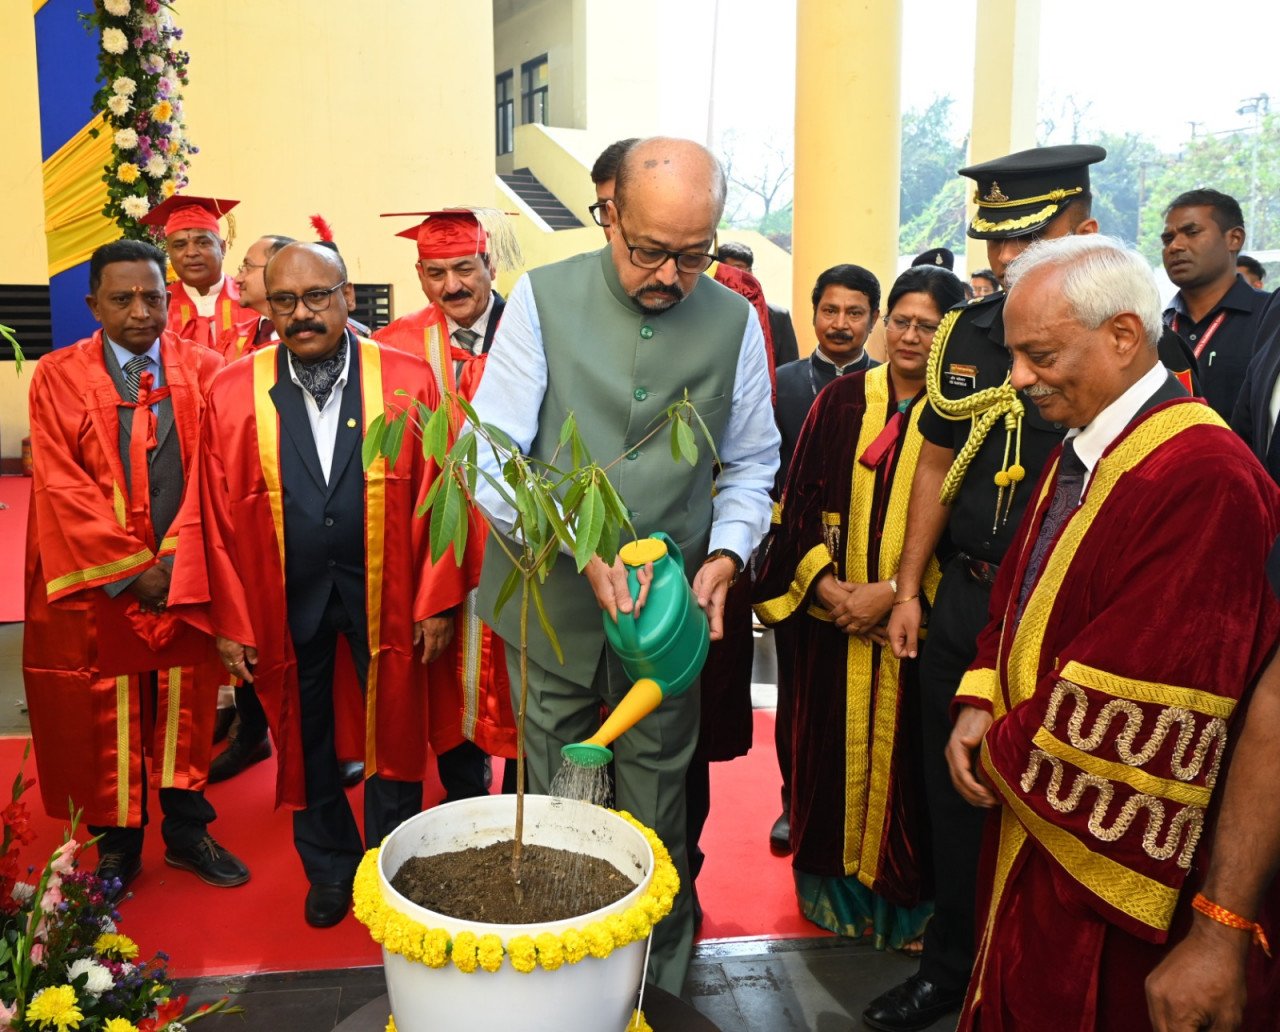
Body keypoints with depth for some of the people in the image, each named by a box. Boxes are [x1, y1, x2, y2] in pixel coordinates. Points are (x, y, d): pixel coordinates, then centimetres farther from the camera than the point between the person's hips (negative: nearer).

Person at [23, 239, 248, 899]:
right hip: (97, 582, -1)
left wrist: (180, 559, -13)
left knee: (185, 707, 11)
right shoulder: (58, 377, -2)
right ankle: (116, 846, 26)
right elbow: (62, 486, -8)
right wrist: (131, 568, -13)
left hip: (186, 576, 1)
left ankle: (187, 832, 28)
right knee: (107, 714, 9)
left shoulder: (203, 371, 2)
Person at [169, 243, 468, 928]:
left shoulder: (407, 380, -8)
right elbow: (218, 516, -1)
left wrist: (436, 600, -7)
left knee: (394, 732, 13)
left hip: (384, 587, -1)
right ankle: (329, 868, 39)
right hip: (284, 595, 1)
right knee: (304, 736, 16)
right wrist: (229, 621, -2)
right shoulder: (233, 394, -5)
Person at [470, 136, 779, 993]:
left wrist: (727, 552, -12)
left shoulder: (734, 321, -2)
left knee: (658, 809, 14)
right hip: (556, 602, -1)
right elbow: (490, 455, -11)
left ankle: (662, 972, 37)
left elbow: (752, 465, 7)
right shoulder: (544, 299, -8)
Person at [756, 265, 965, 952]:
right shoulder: (840, 402, 4)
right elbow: (800, 503, 3)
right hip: (831, 614, 2)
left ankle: (898, 894, 24)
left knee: (900, 751, 5)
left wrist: (893, 592, -15)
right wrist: (825, 585, -9)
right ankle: (831, 885, 28)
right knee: (833, 745, 11)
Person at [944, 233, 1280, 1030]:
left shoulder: (1204, 478, -25)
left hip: (1106, 853, -8)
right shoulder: (1081, 455, 7)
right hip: (1033, 812, 9)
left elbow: (1139, 700, -26)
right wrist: (980, 709, -1)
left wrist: (1006, 753, -12)